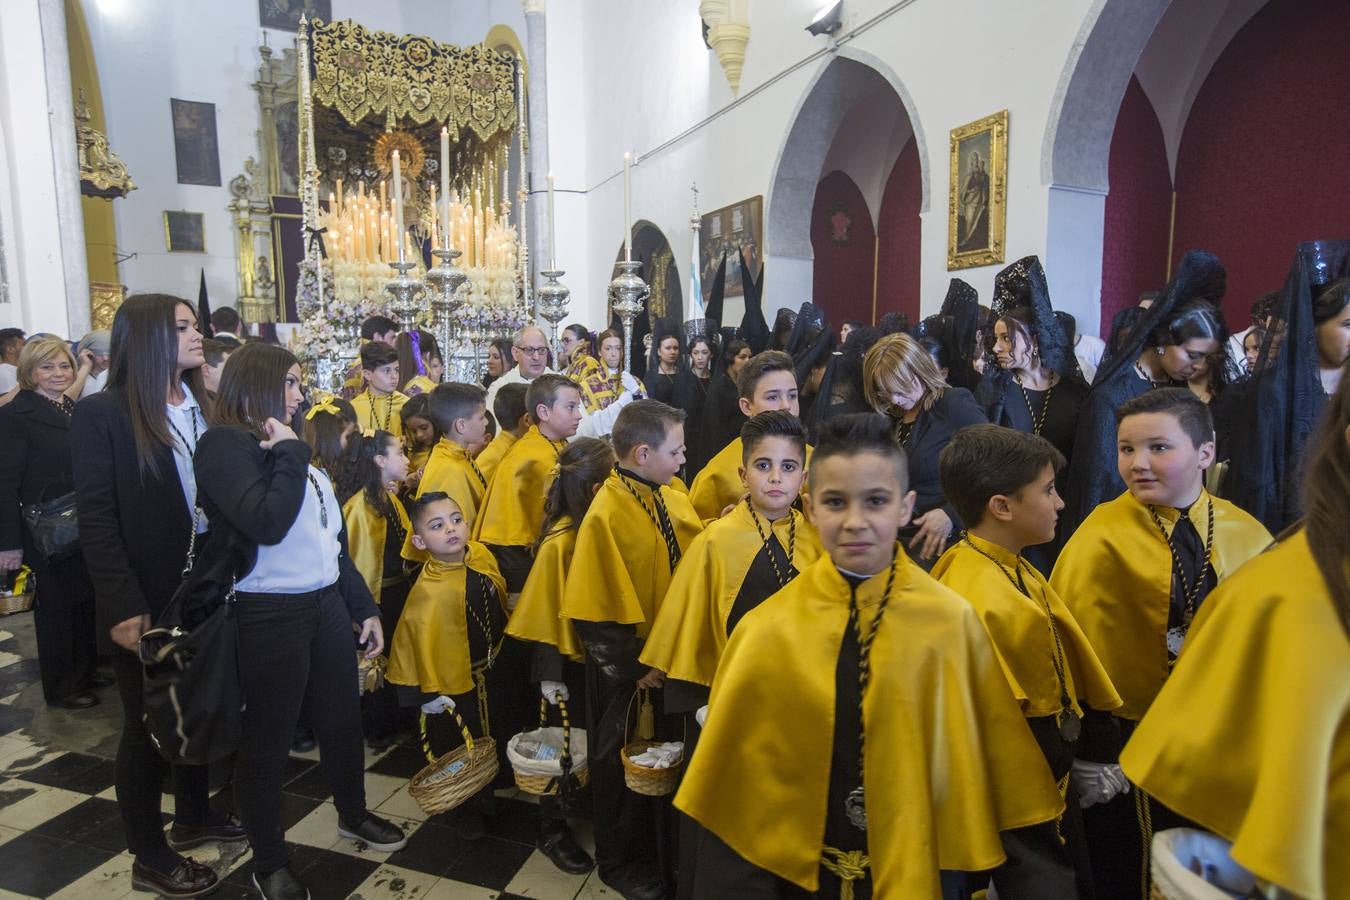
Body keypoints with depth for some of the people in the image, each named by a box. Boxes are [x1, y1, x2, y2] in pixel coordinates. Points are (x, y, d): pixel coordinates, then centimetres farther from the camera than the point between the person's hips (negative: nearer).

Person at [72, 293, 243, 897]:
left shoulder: (202, 408, 6)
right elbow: (97, 520, -14)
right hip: (148, 602, -5)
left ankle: (193, 815, 40)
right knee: (148, 725, 10)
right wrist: (124, 607, -19)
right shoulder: (102, 414, -11)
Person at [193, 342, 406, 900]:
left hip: (327, 603, 8)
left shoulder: (294, 448, 14)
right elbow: (267, 523, -27)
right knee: (268, 737, 8)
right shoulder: (224, 445, -11)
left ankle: (353, 815, 41)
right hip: (270, 613, -7)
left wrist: (364, 607, 14)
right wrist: (289, 453, -15)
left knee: (342, 719, 19)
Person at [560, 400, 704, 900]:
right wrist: (632, 667, -17)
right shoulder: (606, 515, -22)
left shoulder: (674, 502, -3)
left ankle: (664, 851, 46)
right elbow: (594, 611, -20)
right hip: (629, 669, -6)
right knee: (625, 764, 15)